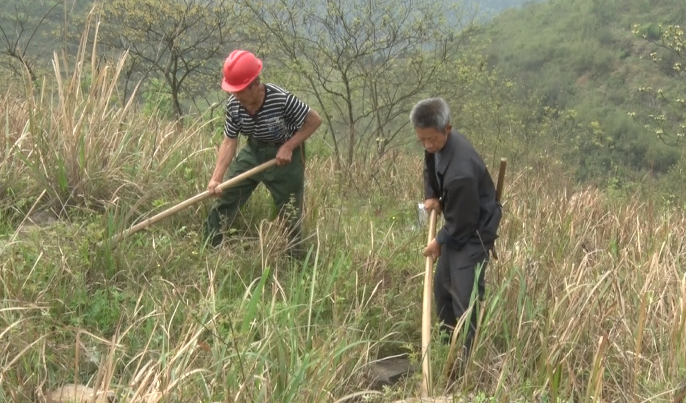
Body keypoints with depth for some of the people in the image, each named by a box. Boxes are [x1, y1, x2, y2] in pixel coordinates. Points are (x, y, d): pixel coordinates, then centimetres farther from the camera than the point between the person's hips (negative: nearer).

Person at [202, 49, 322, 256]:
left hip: (283, 156, -4)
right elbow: (229, 143, -13)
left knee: (290, 213, 3)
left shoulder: (281, 99, -31)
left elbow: (314, 120, -20)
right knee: (224, 196, 5)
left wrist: (288, 147, -26)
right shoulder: (233, 105, -17)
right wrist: (216, 178, -23)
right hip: (253, 151, 5)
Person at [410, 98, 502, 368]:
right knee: (441, 285, 17)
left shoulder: (461, 171, -37)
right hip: (456, 226, 10)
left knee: (465, 296, -13)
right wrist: (431, 196, -1)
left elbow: (462, 223, -26)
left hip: (473, 231, -10)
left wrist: (440, 241, -10)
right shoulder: (437, 144, -9)